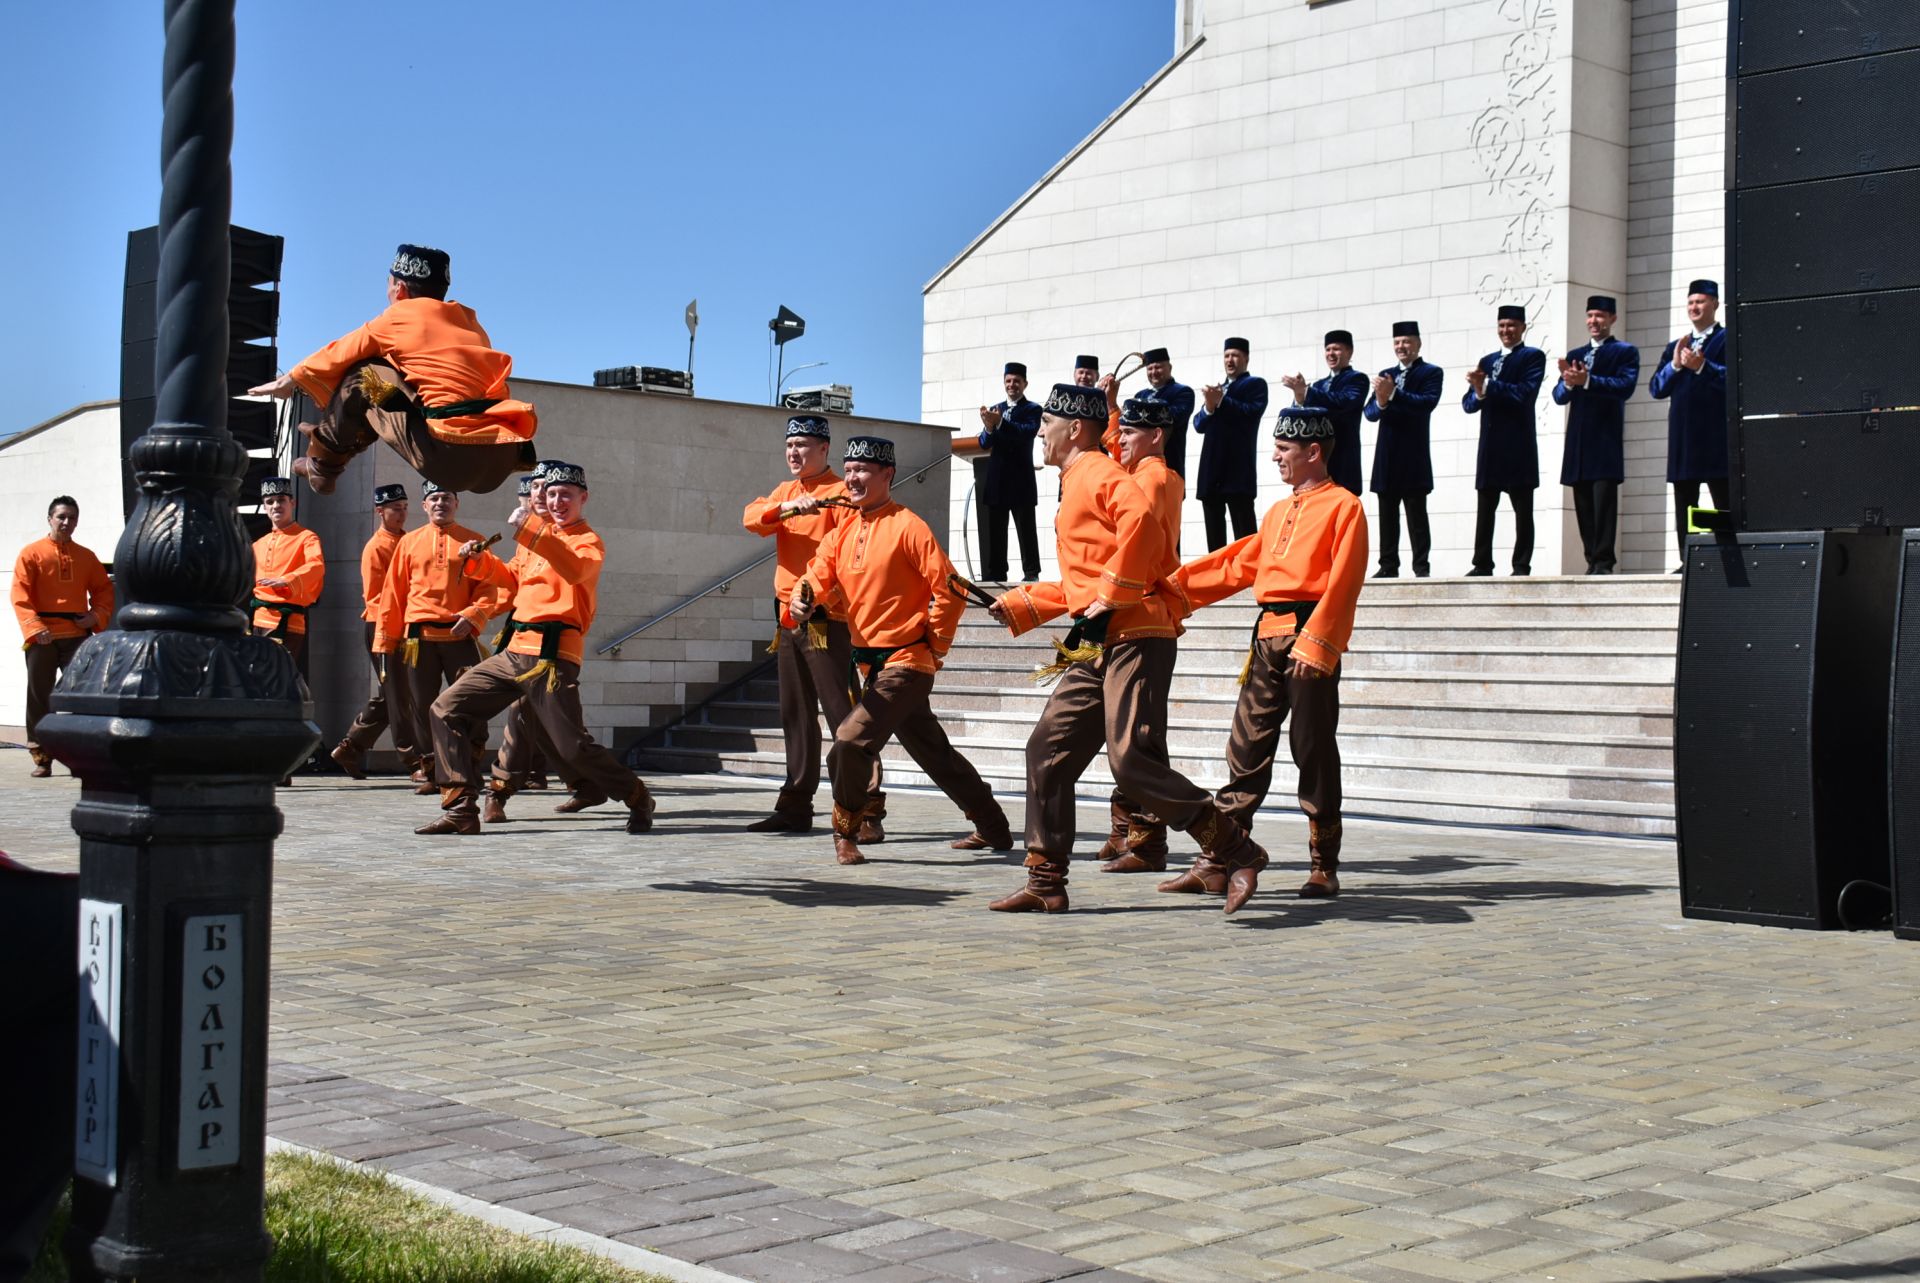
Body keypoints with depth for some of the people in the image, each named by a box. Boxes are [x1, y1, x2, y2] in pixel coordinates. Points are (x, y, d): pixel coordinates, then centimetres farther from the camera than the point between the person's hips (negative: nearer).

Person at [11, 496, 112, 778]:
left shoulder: (86, 556, 11)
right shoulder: (31, 553, 1)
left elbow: (104, 590, 16)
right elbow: (20, 596, -6)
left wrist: (96, 617, -3)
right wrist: (34, 627, -18)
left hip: (77, 636, 2)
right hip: (42, 637, -2)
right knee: (39, 698, 3)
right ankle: (41, 760, 10)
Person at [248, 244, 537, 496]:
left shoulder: (398, 318, 8)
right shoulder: (468, 320, 23)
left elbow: (337, 356, 23)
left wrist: (288, 381, 42)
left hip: (453, 456, -6)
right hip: (505, 460, 6)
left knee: (360, 379, 10)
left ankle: (323, 463, 24)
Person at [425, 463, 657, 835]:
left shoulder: (588, 542, -3)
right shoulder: (545, 536, 19)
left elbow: (575, 569, -27)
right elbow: (516, 580, 34)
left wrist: (530, 528, -35)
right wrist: (480, 560, 16)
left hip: (551, 656, -8)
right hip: (515, 651, 8)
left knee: (572, 747, -10)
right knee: (448, 709, 1)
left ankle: (638, 800, 13)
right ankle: (460, 810, 0)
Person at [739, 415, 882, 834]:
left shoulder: (840, 493, -6)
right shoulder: (785, 491, 16)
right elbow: (752, 517, -1)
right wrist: (787, 507, -21)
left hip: (825, 621, -8)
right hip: (789, 619, 8)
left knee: (843, 714, -10)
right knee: (796, 716, 13)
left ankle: (867, 810, -10)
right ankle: (795, 806, 20)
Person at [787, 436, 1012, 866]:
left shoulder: (906, 527, -13)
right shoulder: (843, 533, 10)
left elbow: (950, 588, -16)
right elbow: (817, 576, 0)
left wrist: (935, 646, -10)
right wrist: (800, 601, -23)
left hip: (904, 662, -8)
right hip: (867, 663, 8)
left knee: (850, 742, -19)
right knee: (934, 753, 17)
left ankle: (846, 831, 0)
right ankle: (993, 830, 30)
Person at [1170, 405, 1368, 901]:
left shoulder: (1344, 506, -4)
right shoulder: (1278, 511, 20)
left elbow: (1342, 582, -12)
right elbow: (1239, 564, 21)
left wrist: (1315, 642, -20)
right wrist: (1178, 585, 16)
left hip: (1311, 638, -7)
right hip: (1267, 637, 7)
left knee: (1313, 750, -1)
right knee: (1246, 749, 4)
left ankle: (1325, 868, 9)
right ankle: (1216, 864, 4)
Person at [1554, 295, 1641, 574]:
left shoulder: (1625, 352, 5)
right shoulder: (1575, 355, 20)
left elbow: (1626, 386, -12)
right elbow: (1559, 396, 11)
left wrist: (1587, 381, -23)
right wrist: (1568, 383, -12)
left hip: (1606, 439, -5)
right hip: (1578, 440, 5)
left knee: (1604, 501, -11)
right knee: (1583, 505, 5)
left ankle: (1604, 562, -13)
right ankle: (1592, 562, 8)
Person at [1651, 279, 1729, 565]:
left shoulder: (1729, 339, 3)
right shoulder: (1675, 346, 20)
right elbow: (1656, 389, 12)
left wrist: (1701, 366, -19)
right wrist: (1674, 365, -4)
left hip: (1716, 435, -6)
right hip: (1682, 436, 6)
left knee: (1725, 505, -6)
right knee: (1684, 506, 6)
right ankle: (1687, 561, 8)